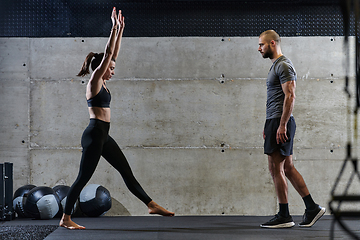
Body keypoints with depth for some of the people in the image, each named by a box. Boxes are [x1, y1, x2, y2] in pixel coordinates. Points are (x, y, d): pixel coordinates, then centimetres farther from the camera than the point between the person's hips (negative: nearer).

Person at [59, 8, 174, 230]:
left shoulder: (103, 84, 14)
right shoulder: (94, 82, -9)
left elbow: (114, 54, 16)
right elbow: (108, 54, -14)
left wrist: (120, 30, 15)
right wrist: (114, 28, -11)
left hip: (103, 136, 10)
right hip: (94, 134, -9)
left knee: (127, 172, 10)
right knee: (83, 178, -4)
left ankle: (152, 205, 13)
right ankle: (66, 219, 3)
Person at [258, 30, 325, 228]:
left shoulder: (283, 65, -12)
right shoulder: (276, 65, 20)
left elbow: (290, 97, -20)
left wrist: (282, 125, -24)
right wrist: (268, 126, 23)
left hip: (280, 123, -10)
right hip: (275, 122, 10)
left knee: (276, 168, -7)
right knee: (287, 168, 10)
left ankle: (284, 216, -1)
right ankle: (312, 208, 13)